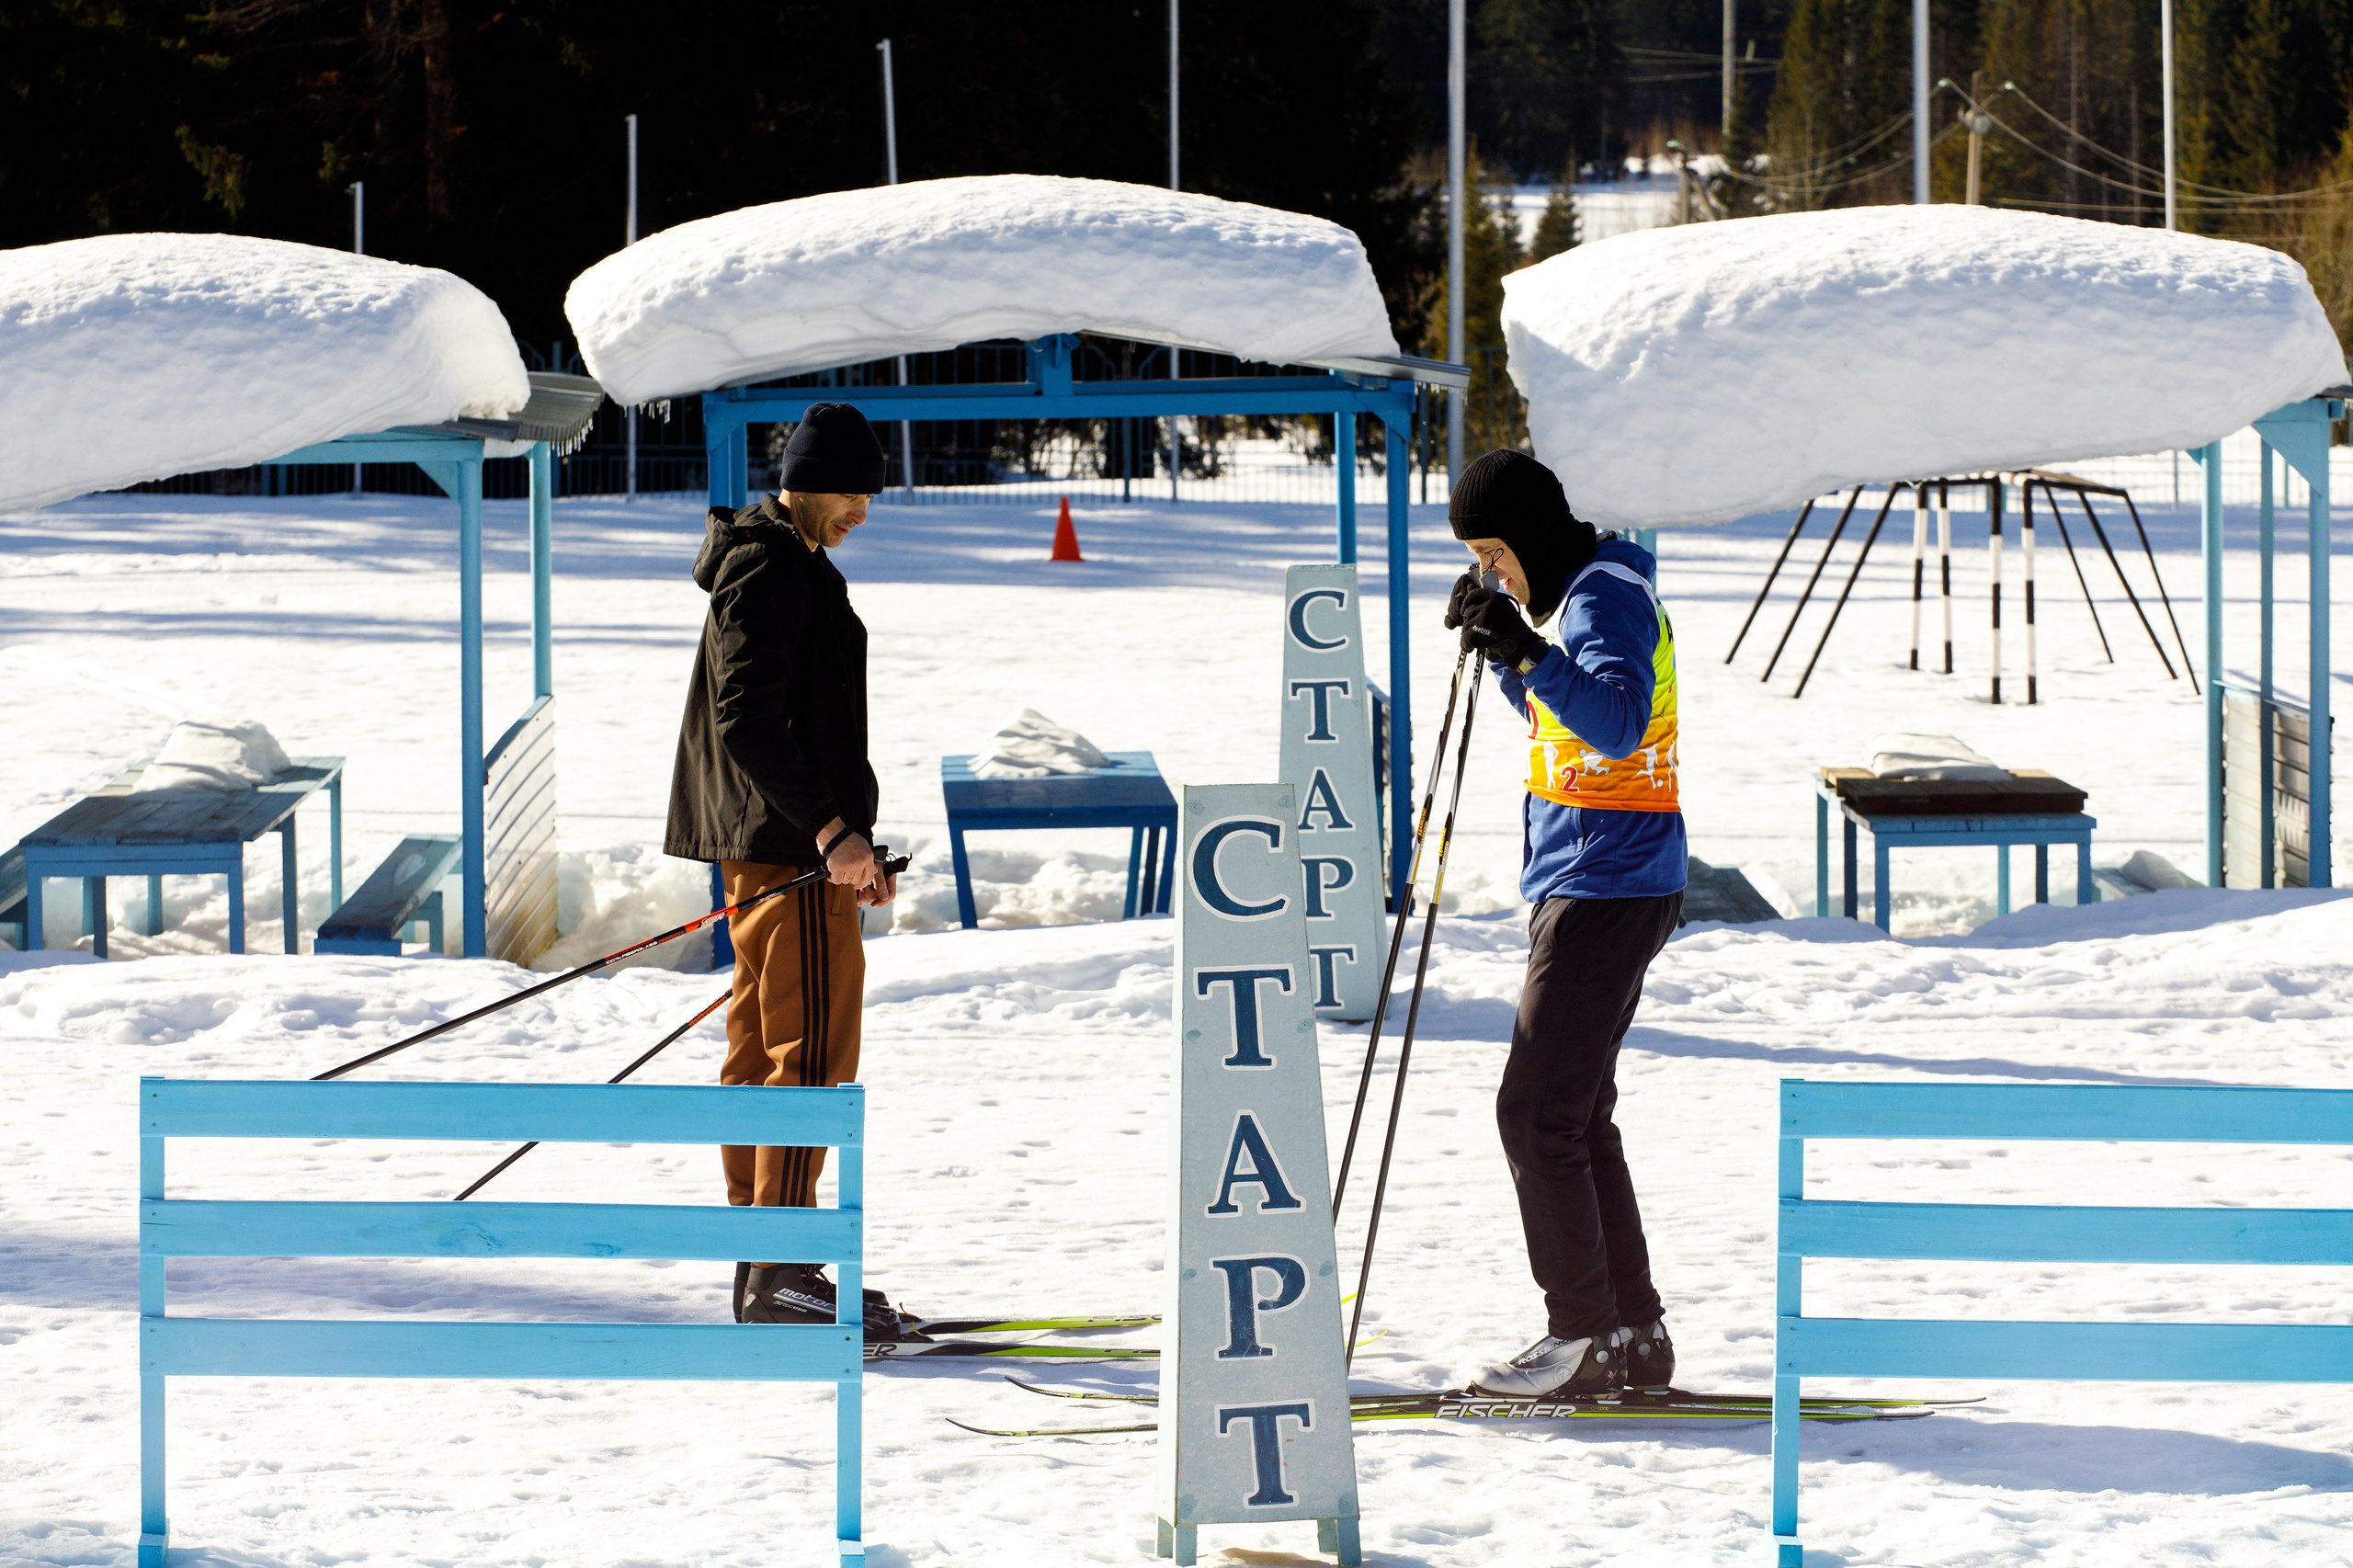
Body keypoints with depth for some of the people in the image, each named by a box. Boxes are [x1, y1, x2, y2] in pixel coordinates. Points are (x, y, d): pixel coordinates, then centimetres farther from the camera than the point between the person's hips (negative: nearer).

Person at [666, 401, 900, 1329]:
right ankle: (781, 1273, -11)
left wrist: (850, 839, 22)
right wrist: (831, 828, -24)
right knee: (812, 1049, -10)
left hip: (768, 844, 11)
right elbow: (747, 718, -22)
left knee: (763, 1044, 11)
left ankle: (760, 1267, 15)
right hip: (791, 845, -11)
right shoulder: (770, 571, -13)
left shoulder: (782, 565, 20)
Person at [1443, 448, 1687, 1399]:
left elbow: (1616, 720, -31)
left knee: (1538, 1115, -10)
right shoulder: (1578, 595, 16)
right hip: (1586, 887, 11)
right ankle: (1634, 1336, 16)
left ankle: (1584, 1337, -7)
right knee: (1576, 1117, 13)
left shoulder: (1607, 598, -15)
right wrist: (1506, 649, 17)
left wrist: (1530, 651, -40)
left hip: (1605, 887, -11)